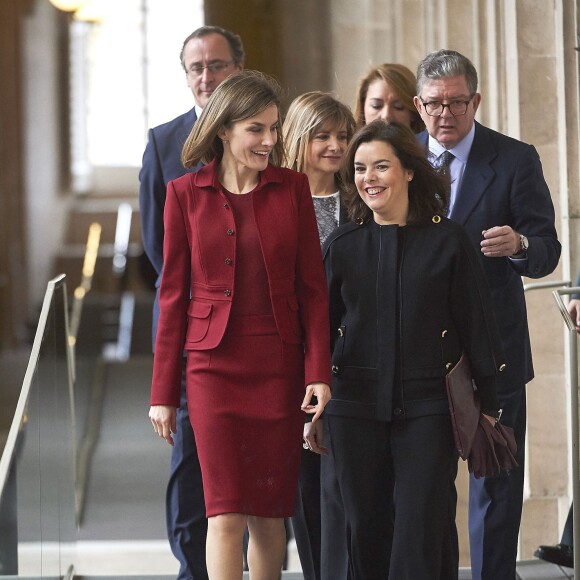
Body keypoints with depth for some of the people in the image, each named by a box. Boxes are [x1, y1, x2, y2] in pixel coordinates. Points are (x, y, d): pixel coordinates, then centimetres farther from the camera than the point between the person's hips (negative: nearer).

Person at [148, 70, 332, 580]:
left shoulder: (293, 188, 5)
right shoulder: (185, 193, 1)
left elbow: (312, 287, 5)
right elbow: (173, 294, 4)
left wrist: (318, 372, -5)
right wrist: (163, 393, 3)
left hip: (281, 365, 2)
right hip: (215, 364, -2)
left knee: (270, 513, 6)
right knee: (226, 513, -9)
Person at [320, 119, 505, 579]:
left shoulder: (447, 240, 0)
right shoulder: (342, 245, 6)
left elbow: (478, 325, 3)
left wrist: (488, 405, 3)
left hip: (428, 406, -2)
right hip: (355, 408, 2)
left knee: (419, 540, -6)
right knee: (368, 534, 6)